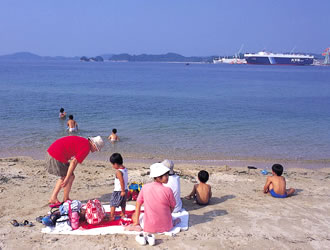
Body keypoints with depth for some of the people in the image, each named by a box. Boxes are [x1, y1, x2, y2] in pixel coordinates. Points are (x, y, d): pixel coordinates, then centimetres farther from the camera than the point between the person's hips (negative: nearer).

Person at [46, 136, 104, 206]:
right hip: (57, 156, -10)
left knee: (63, 177, 21)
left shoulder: (83, 141, 17)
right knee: (70, 177, 2)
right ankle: (65, 200, 15)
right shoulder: (86, 147, -13)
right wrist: (67, 178, -15)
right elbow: (74, 162, -17)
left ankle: (53, 198, 23)